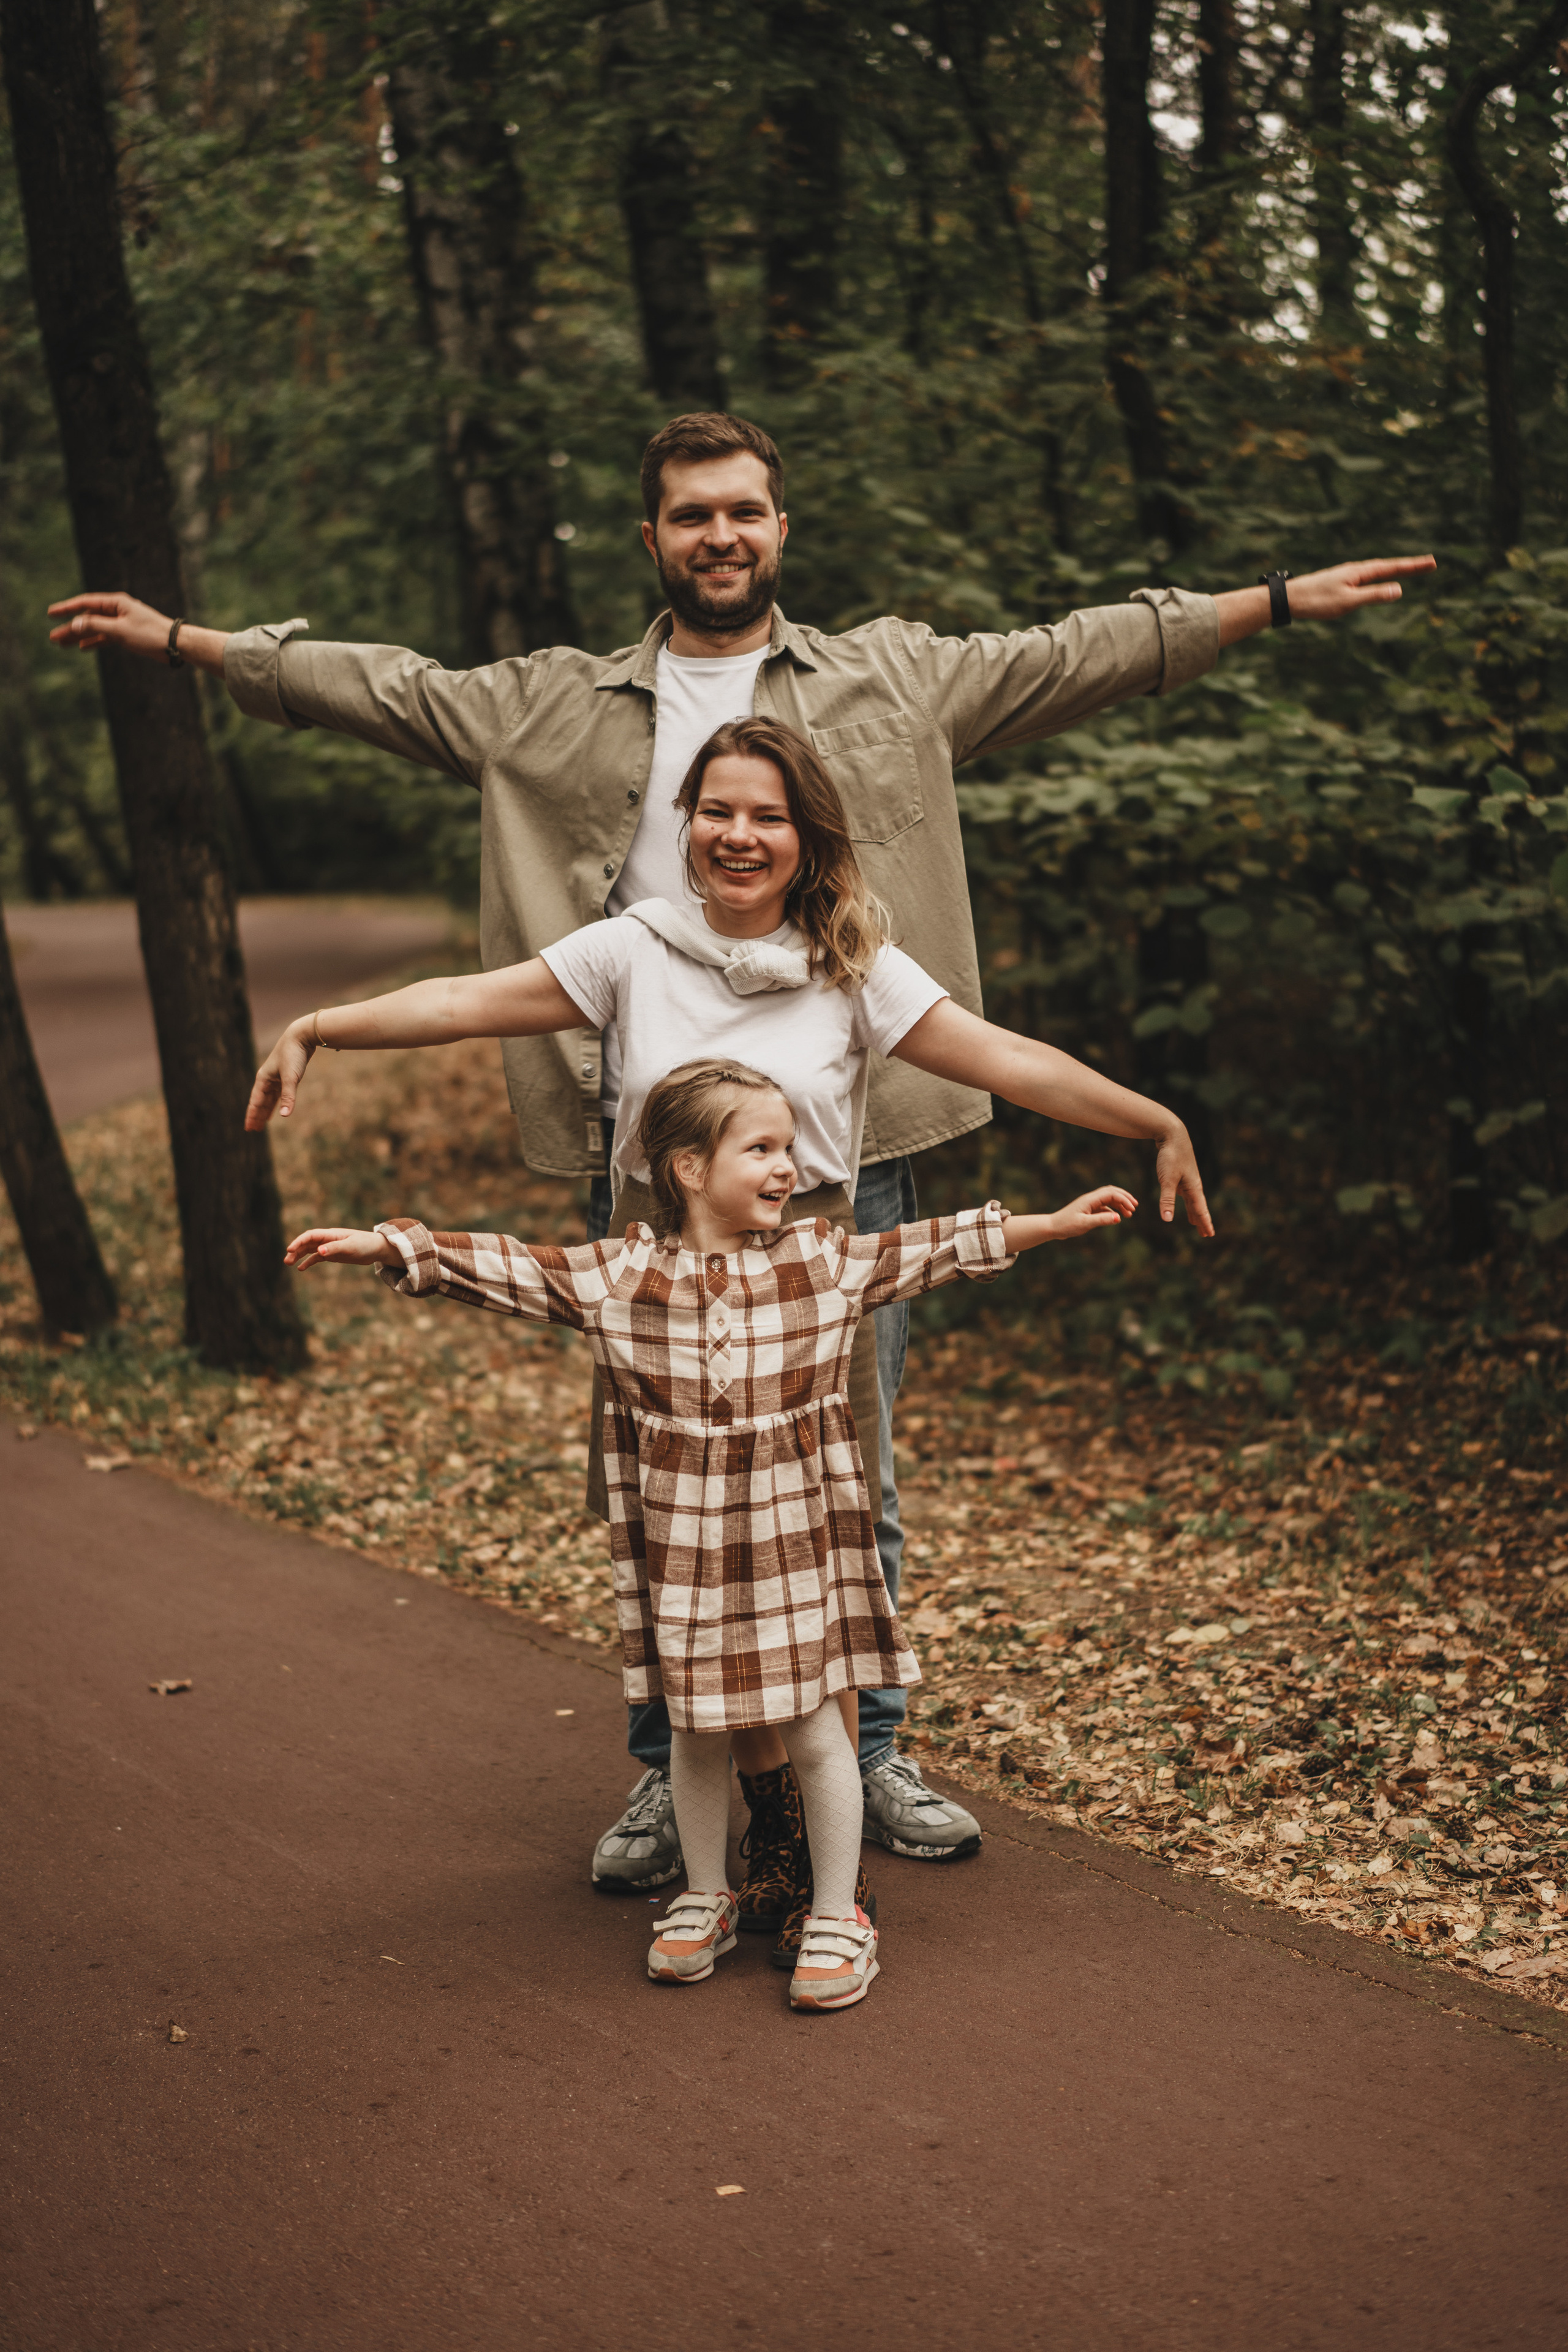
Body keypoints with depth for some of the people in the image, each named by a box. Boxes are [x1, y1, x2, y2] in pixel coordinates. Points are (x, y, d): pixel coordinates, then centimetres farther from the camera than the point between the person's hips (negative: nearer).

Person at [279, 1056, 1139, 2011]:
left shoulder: (826, 1259, -1)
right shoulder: (619, 1276, -5)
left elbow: (945, 1247, 5)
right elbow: (505, 1270, -6)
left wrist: (1059, 1222, 6)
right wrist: (391, 1248, -14)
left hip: (800, 1543, 0)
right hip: (684, 1547, 0)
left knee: (816, 1730, 4)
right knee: (697, 1734, 12)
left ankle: (838, 1915, 19)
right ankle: (706, 1900, 32)